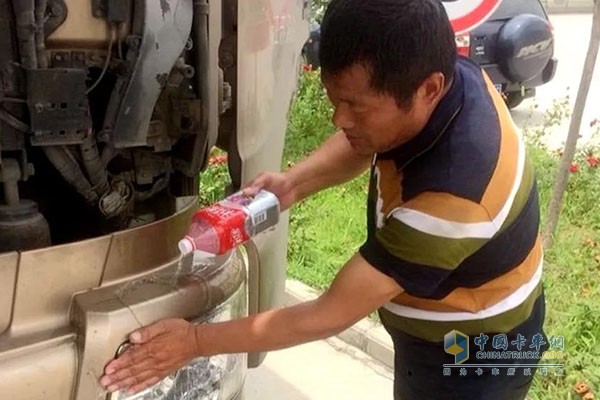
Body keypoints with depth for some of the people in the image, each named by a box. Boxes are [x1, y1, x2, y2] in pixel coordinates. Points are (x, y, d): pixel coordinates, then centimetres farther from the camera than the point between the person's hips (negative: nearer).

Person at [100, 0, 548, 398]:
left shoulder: (448, 200, -41)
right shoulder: (448, 72, -18)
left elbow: (329, 316, -31)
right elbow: (361, 144, 1)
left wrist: (196, 340, -24)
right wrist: (294, 184, -17)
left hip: (473, 352, -6)